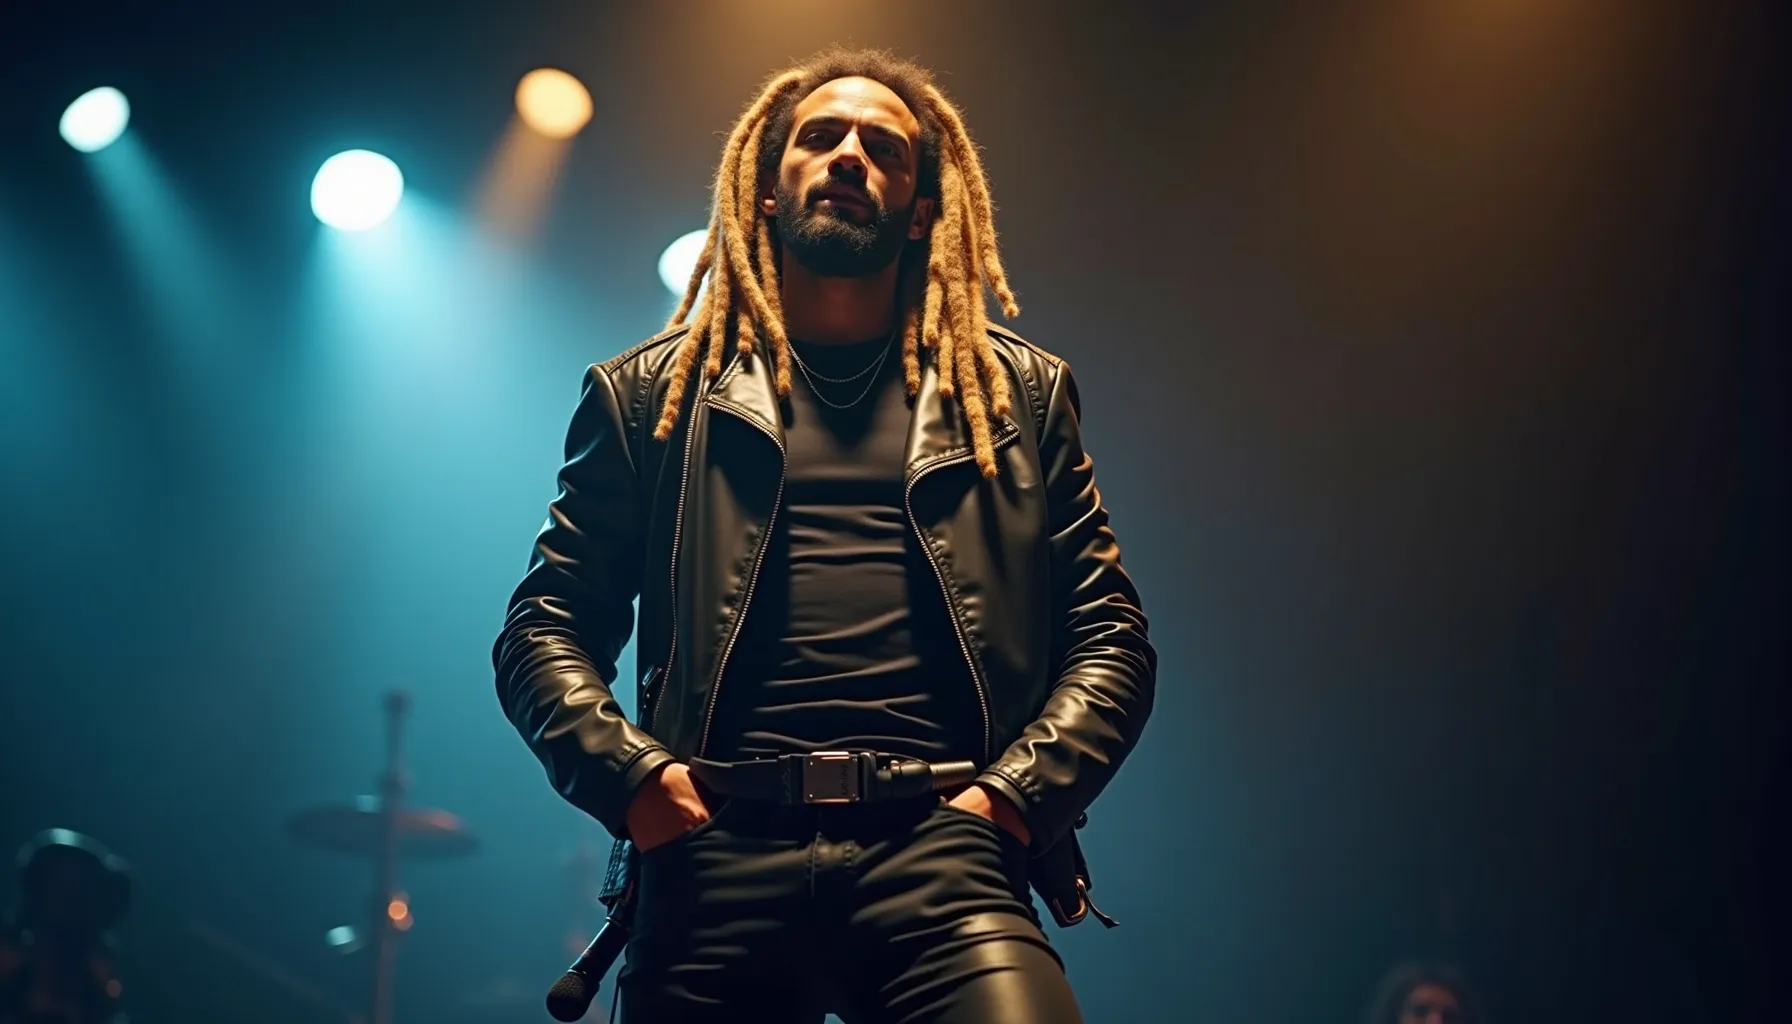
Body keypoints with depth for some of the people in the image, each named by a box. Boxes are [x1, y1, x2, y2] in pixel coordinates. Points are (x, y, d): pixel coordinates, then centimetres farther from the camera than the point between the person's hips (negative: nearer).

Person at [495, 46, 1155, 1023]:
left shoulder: (1019, 391, 18)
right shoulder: (655, 392, 17)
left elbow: (1111, 638, 13)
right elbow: (544, 628, 13)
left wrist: (1015, 795, -3)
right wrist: (631, 777, -4)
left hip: (941, 851, 0)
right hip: (718, 854, 1)